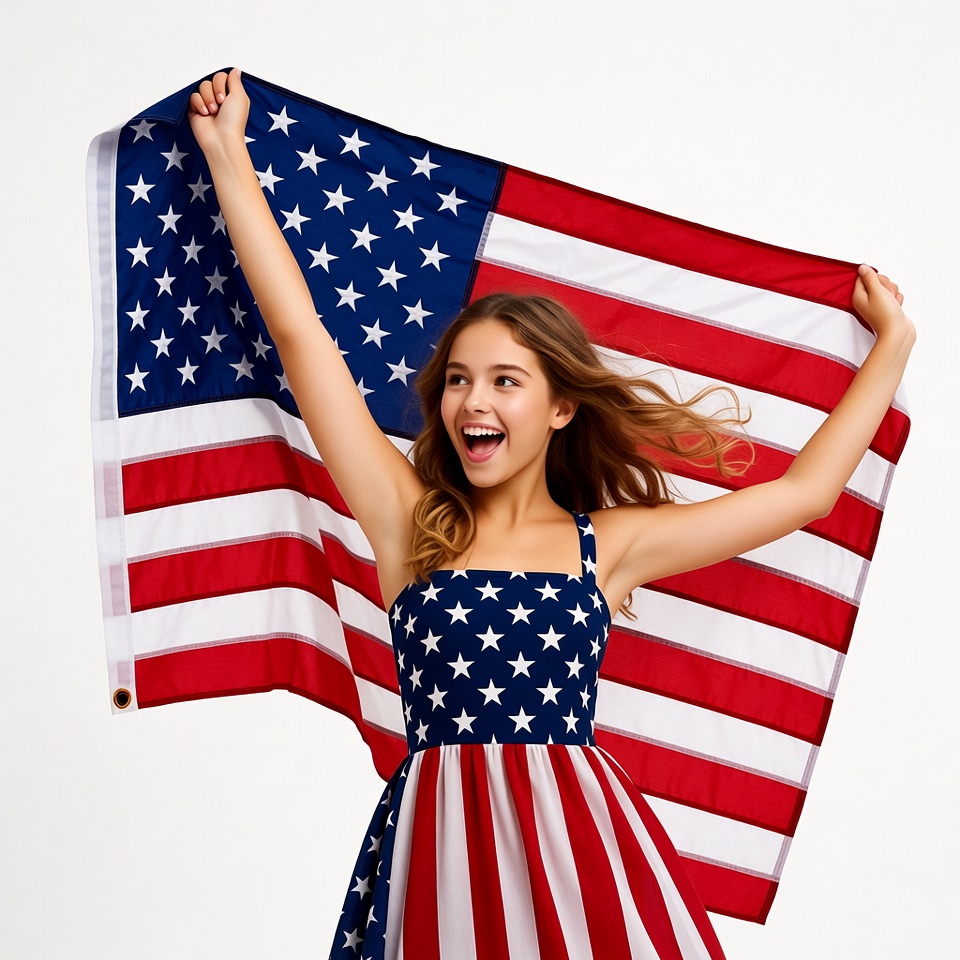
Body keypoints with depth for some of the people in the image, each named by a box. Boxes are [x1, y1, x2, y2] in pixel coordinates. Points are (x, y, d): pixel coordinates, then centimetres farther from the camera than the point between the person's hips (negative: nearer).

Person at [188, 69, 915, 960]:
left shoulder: (608, 543, 8)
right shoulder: (409, 520, 6)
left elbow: (806, 490, 15)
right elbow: (299, 331, 6)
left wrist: (893, 340, 23)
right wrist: (229, 154, 10)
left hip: (579, 841, 1)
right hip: (444, 843, 0)